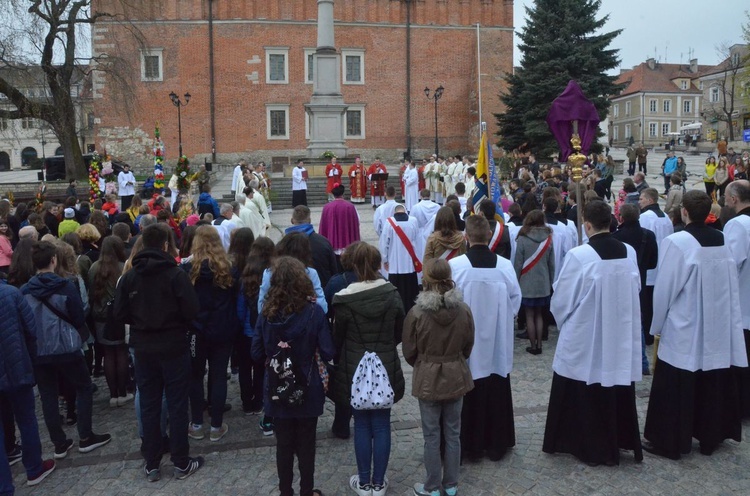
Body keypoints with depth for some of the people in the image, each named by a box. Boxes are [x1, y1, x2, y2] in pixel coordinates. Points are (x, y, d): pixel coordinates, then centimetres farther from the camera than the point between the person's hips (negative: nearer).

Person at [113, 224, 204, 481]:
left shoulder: (129, 277, -2)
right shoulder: (176, 274, -14)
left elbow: (120, 313, 0)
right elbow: (192, 310, -16)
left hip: (143, 349, 4)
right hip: (173, 347, -3)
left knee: (148, 406, 12)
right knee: (177, 405, 6)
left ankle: (151, 464, 20)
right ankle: (181, 463, 14)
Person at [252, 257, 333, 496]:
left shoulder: (266, 313, -10)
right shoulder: (314, 312, -16)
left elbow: (257, 354, -4)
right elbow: (327, 354, -15)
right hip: (308, 391, -2)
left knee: (284, 444, 16)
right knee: (306, 444, 14)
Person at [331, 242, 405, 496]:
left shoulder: (345, 300, -15)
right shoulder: (393, 294, -7)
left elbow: (337, 339, -4)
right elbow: (399, 334, 3)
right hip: (386, 369, 2)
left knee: (362, 425, 12)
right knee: (382, 425, 11)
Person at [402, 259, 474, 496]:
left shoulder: (417, 313, -19)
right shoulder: (464, 310, -10)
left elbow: (409, 352, -7)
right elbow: (468, 347, 4)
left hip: (428, 379, -3)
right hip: (456, 377, 3)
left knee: (431, 436, 10)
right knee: (453, 433, 15)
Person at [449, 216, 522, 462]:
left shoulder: (455, 265, -17)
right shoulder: (504, 265, -10)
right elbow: (516, 300, 1)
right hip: (497, 342, 2)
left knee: (469, 394, 11)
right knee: (496, 392, 15)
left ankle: (471, 446, 21)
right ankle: (496, 444, 26)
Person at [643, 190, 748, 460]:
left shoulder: (676, 243, -18)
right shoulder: (722, 241, -1)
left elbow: (664, 289, -14)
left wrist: (656, 325, -1)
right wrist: (724, 317, 16)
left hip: (684, 330, -6)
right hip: (718, 329, 6)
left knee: (675, 388, 4)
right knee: (712, 384, 16)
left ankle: (669, 442, 12)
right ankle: (710, 436, 28)